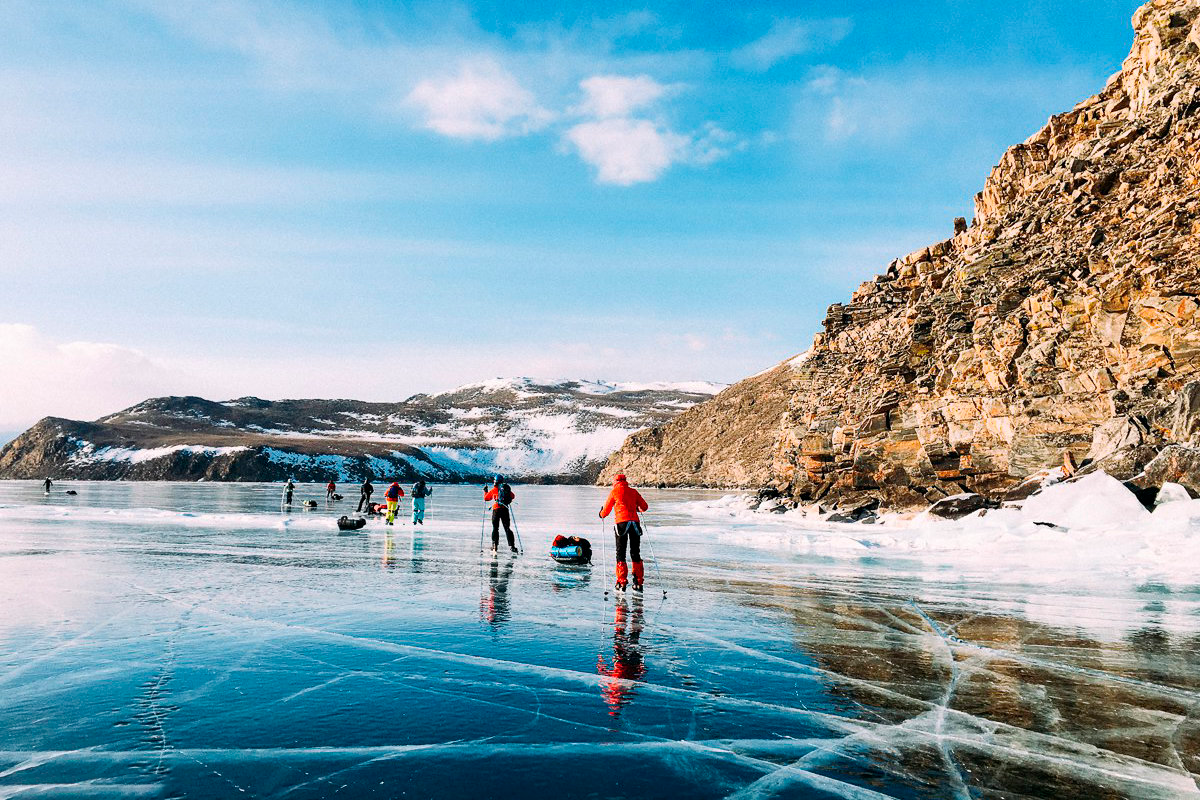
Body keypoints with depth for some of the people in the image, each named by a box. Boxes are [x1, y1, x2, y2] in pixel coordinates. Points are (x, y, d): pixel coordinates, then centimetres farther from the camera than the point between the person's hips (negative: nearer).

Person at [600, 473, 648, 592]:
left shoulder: (614, 491, 9)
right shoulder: (633, 491, 17)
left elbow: (606, 509, 13)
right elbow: (644, 507, 20)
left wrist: (601, 515, 35)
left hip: (622, 522, -3)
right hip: (635, 522, 3)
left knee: (620, 553, 3)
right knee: (635, 553, 10)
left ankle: (622, 583, -4)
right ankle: (638, 583, 8)